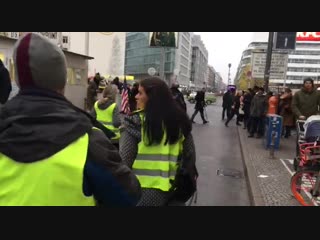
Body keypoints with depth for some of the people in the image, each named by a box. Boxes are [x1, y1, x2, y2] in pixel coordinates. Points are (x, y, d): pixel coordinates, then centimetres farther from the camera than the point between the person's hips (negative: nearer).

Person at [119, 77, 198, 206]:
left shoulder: (136, 121, -14)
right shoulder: (180, 120, 0)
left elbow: (124, 159, -13)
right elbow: (190, 155, 6)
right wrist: (186, 178, 18)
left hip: (145, 189, -4)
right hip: (173, 187, 5)